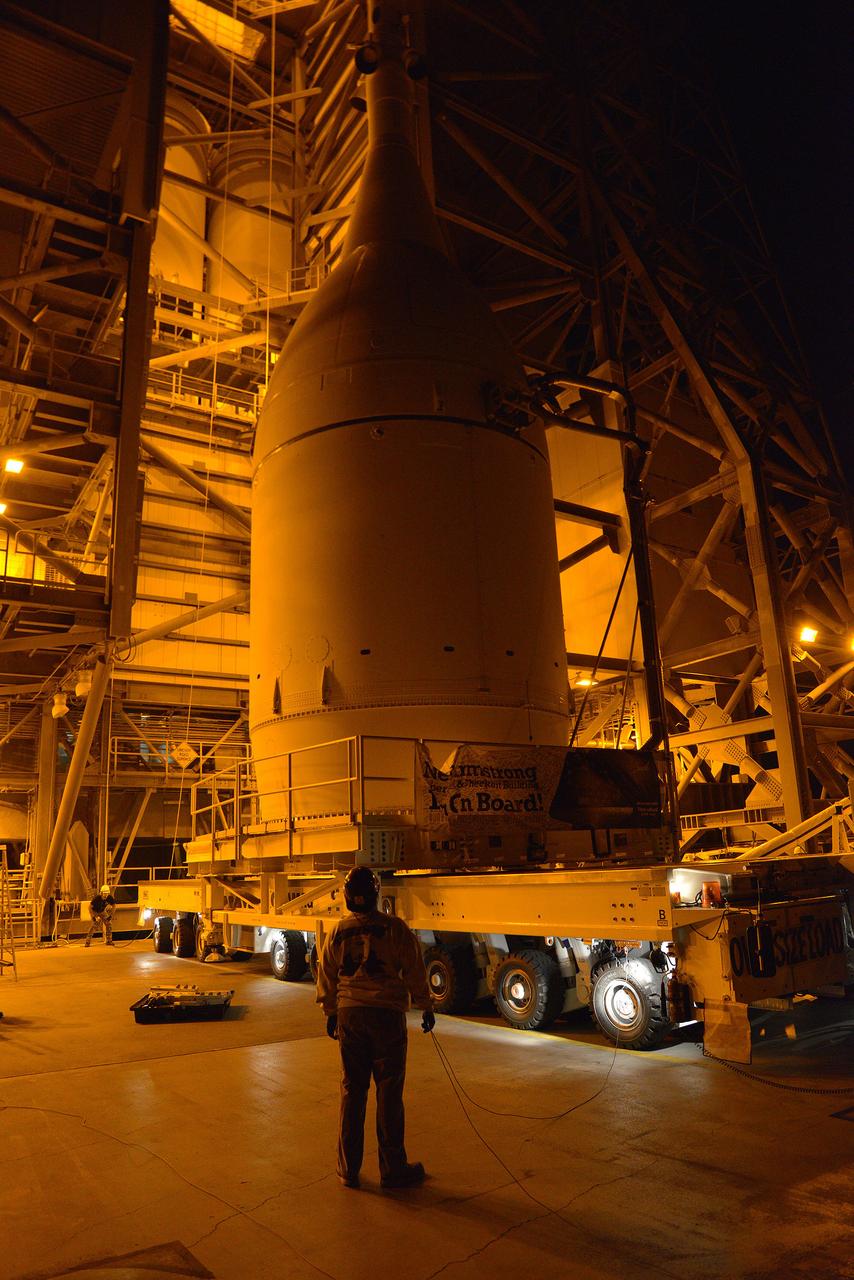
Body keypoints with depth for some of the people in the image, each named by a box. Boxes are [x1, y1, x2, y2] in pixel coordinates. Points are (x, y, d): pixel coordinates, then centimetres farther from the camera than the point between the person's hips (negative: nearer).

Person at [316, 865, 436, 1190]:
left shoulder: (338, 931, 2)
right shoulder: (395, 929, -10)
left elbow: (327, 975, 10)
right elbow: (414, 972, -5)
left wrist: (331, 1012, 24)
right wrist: (427, 1007, 9)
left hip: (349, 1014, 4)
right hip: (387, 1014, -3)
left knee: (352, 1090, 13)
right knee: (389, 1092, 6)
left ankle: (348, 1169, 21)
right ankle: (392, 1169, 17)